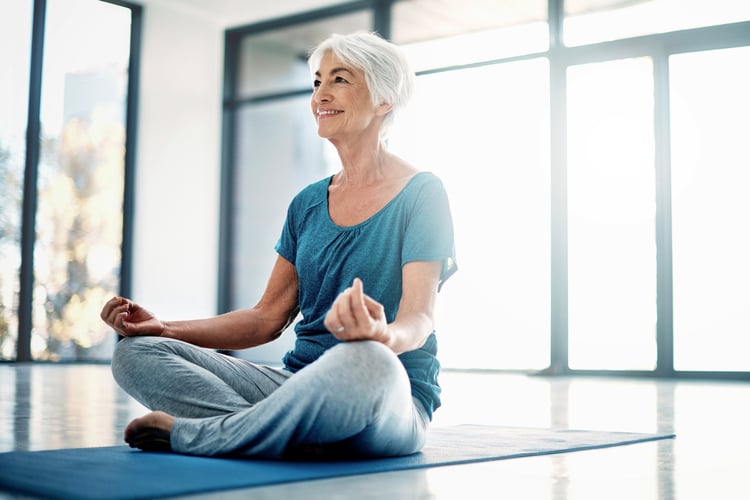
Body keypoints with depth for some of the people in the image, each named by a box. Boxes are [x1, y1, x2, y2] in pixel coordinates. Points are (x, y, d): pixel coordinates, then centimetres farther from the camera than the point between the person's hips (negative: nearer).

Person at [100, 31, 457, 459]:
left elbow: (420, 318, -14)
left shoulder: (421, 194, -2)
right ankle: (293, 431, -28)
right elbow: (269, 318, 14)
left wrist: (384, 335, -39)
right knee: (136, 351, -9)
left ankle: (188, 433, -23)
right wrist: (164, 328, 2)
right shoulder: (308, 204, 15)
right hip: (300, 383, 6)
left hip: (393, 403, -5)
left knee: (367, 361, -43)